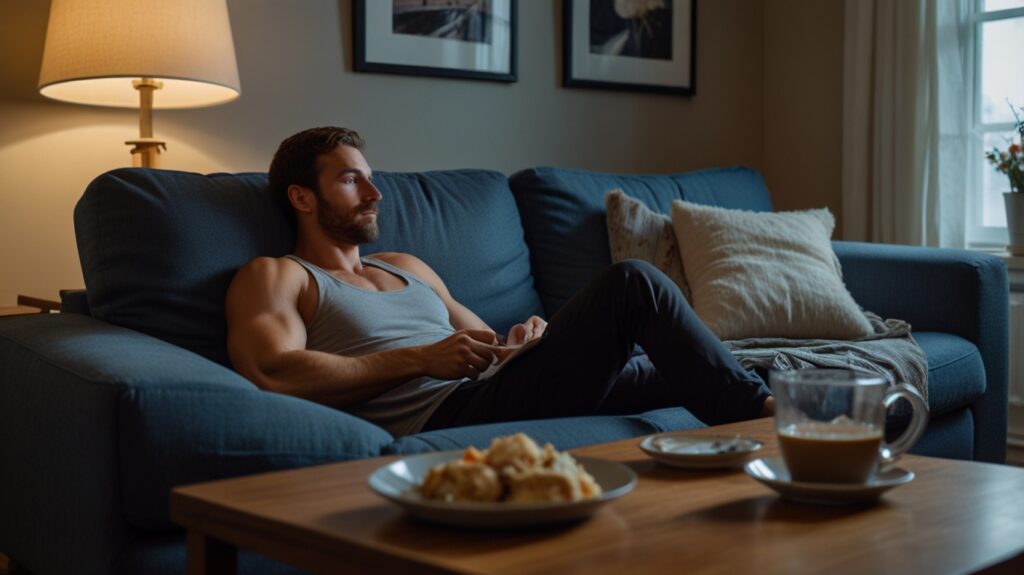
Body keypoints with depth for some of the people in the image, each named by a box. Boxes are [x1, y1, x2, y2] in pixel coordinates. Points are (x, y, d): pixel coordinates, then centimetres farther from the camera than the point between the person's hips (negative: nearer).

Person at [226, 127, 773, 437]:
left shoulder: (406, 266, 32)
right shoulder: (272, 276, 9)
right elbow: (271, 374, -11)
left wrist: (520, 342, 3)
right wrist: (421, 358, -15)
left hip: (490, 397, 8)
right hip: (438, 416, -8)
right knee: (631, 283, -16)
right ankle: (760, 408, -9)